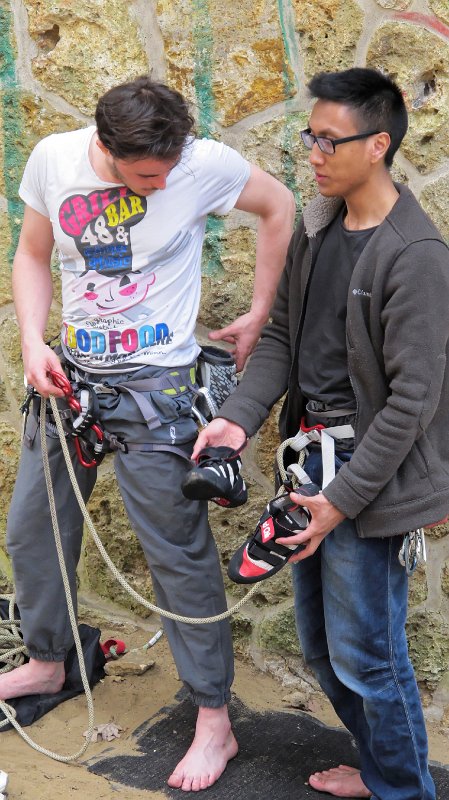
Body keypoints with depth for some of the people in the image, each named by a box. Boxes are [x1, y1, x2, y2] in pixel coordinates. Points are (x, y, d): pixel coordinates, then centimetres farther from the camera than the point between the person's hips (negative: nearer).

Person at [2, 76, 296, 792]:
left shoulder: (204, 163, -15)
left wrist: (259, 317, -1)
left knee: (179, 553, -1)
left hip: (153, 385, -5)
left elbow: (278, 208, 0)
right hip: (70, 374, 5)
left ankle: (214, 723, 14)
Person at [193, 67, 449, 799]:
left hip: (367, 470, -8)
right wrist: (241, 417, -3)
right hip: (311, 453, 8)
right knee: (321, 647, 19)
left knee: (365, 656, 4)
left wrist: (343, 497, -17)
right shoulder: (317, 226, 7)